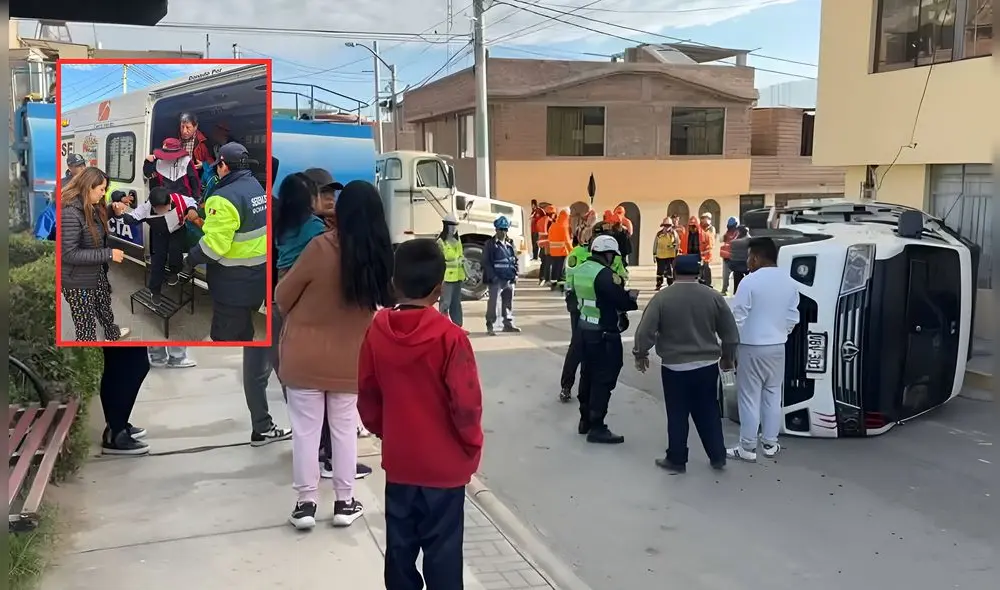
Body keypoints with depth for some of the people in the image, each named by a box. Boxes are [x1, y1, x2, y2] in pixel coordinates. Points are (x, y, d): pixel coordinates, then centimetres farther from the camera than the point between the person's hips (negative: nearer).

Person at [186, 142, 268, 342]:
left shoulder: (225, 198, -24)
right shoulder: (258, 187, 5)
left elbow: (214, 244, -26)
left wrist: (192, 257, -8)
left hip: (234, 280, -9)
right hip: (257, 274, 9)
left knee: (225, 334, 3)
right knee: (244, 328, 25)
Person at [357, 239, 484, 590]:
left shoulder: (376, 331, -6)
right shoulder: (449, 337, -20)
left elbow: (367, 397, 2)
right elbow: (466, 403, -18)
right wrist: (472, 446, -1)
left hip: (398, 460, 4)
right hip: (445, 464, -4)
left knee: (400, 547, 17)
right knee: (442, 551, 8)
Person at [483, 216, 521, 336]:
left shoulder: (510, 243, 12)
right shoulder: (490, 244, -5)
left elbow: (515, 260, 19)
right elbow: (486, 262, -9)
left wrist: (515, 274, 6)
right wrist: (492, 276, -16)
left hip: (509, 279, 6)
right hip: (496, 280, -6)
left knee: (508, 302, 14)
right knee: (493, 302, -7)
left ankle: (508, 324, 25)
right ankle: (490, 326, -2)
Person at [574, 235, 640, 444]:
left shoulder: (580, 270, 8)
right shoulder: (604, 274, -21)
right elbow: (621, 301, -21)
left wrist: (623, 295, 9)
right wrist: (631, 297, 3)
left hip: (585, 328, 9)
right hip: (604, 333, -9)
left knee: (588, 374, 18)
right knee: (603, 379, -3)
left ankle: (585, 420, 27)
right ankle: (597, 428, 0)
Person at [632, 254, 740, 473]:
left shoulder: (662, 297, -9)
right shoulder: (714, 296, -1)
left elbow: (645, 331, -11)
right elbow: (730, 332, 3)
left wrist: (640, 354, 5)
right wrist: (727, 357, 18)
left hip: (674, 367, -3)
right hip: (707, 365, 3)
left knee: (677, 415, 6)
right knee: (709, 413, 14)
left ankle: (676, 459, 14)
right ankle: (717, 456, 21)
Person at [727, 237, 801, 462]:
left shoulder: (750, 281, -16)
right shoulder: (789, 282, 3)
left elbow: (738, 319, -15)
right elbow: (793, 318, 8)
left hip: (752, 347, -6)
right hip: (777, 346, 6)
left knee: (749, 397, 1)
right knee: (773, 395, 15)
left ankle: (747, 448, 7)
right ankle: (769, 443, 23)